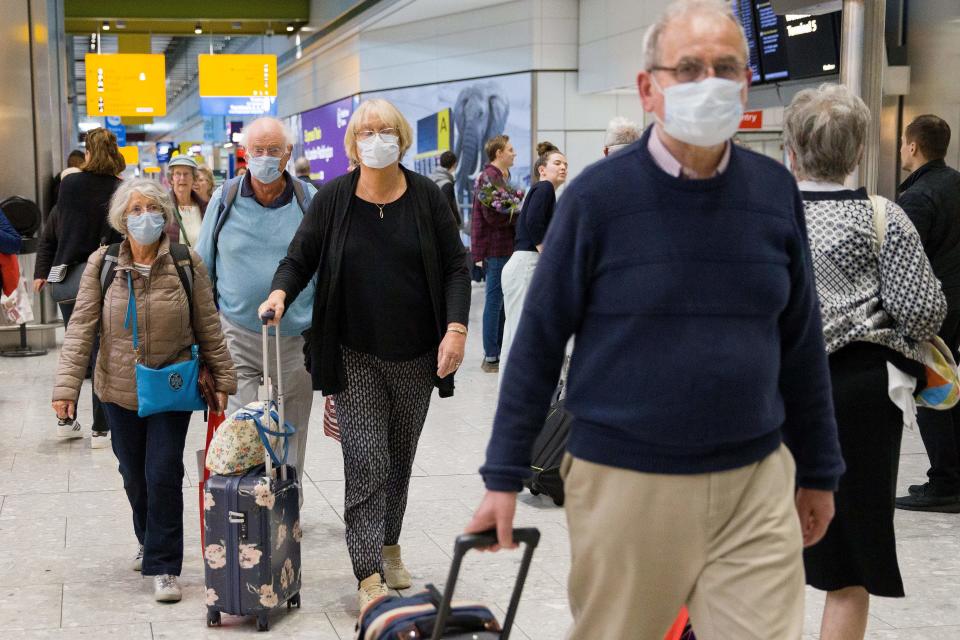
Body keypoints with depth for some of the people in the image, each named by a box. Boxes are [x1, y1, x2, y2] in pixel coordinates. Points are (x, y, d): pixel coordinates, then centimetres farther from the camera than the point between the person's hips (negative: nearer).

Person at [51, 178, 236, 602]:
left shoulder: (187, 264, -6)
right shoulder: (101, 265, -5)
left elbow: (208, 328, 0)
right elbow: (82, 328, -7)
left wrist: (222, 378, 1)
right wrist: (67, 385, -14)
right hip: (120, 391, 2)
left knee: (164, 475, -7)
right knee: (134, 476, 14)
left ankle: (163, 566, 3)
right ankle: (150, 542, 39)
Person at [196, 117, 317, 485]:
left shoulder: (310, 202, 0)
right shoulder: (225, 200, 0)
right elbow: (203, 268, 9)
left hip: (295, 339, 1)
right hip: (237, 335, -1)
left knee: (290, 434, 12)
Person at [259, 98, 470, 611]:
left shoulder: (425, 197, 0)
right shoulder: (333, 198, -1)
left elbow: (454, 267, 1)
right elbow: (299, 259, 3)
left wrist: (456, 328, -12)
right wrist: (281, 292, -18)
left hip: (415, 356, 2)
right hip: (356, 356, -2)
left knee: (400, 459, 14)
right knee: (366, 462, -8)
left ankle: (388, 547, 34)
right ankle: (369, 576, -6)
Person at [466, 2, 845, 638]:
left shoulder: (775, 190, 2)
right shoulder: (597, 195, -8)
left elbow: (800, 341, 10)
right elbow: (539, 341, -3)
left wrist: (818, 470, 14)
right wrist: (504, 477, -3)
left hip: (757, 486, 2)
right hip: (625, 483, -2)